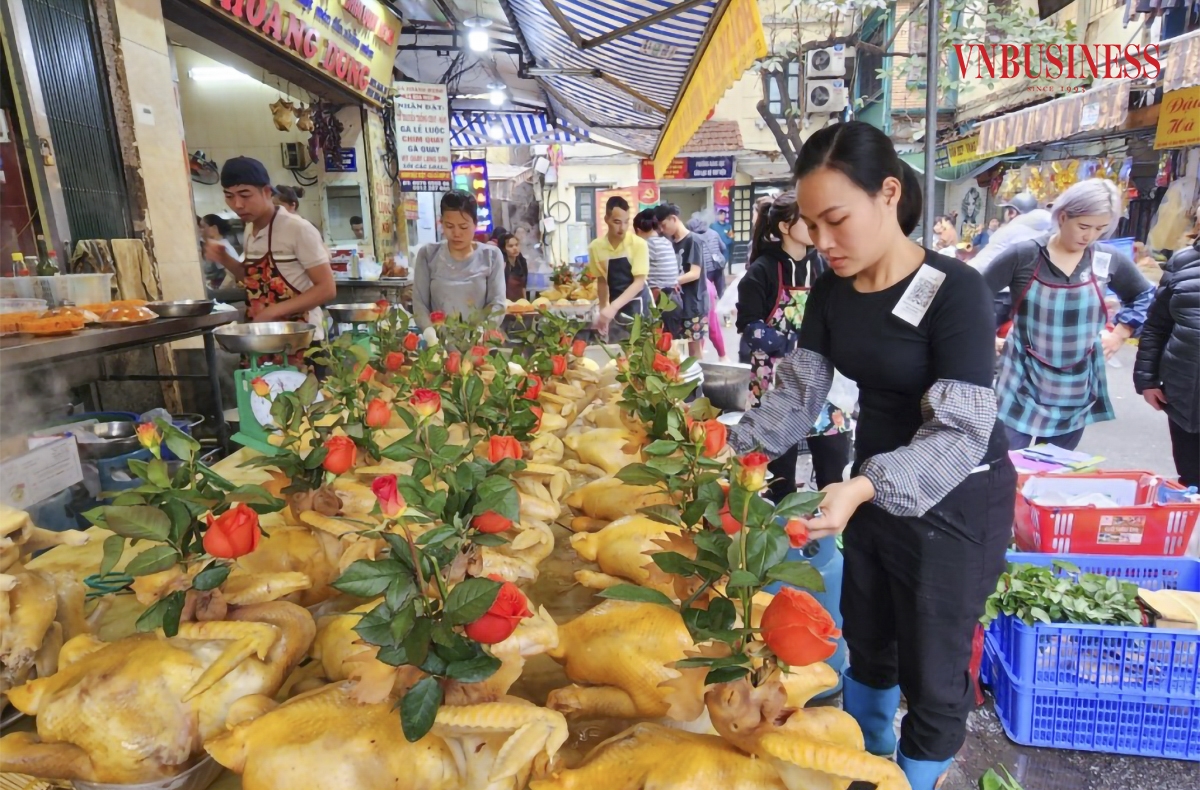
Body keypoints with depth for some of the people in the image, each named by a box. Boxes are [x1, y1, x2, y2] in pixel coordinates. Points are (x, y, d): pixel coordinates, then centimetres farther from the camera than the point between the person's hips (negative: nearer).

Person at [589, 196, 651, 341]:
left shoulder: (639, 244, -14)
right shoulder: (596, 247, -4)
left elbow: (639, 282, -20)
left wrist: (613, 307, -31)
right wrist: (604, 310, 4)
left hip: (638, 307, -3)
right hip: (614, 308, 3)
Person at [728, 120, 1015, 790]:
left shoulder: (956, 291, -24)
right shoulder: (831, 291, -5)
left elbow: (962, 433, -29)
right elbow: (800, 389, -3)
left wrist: (862, 487, -43)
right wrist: (738, 450, -17)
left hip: (954, 504, -6)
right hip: (874, 488, 6)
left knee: (931, 672, 9)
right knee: (867, 644, 23)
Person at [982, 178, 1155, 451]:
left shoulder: (1108, 260, -1)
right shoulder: (1023, 255, -12)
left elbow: (1144, 296, 16)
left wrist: (1120, 333, 7)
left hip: (1075, 392, 4)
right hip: (1023, 384, -3)